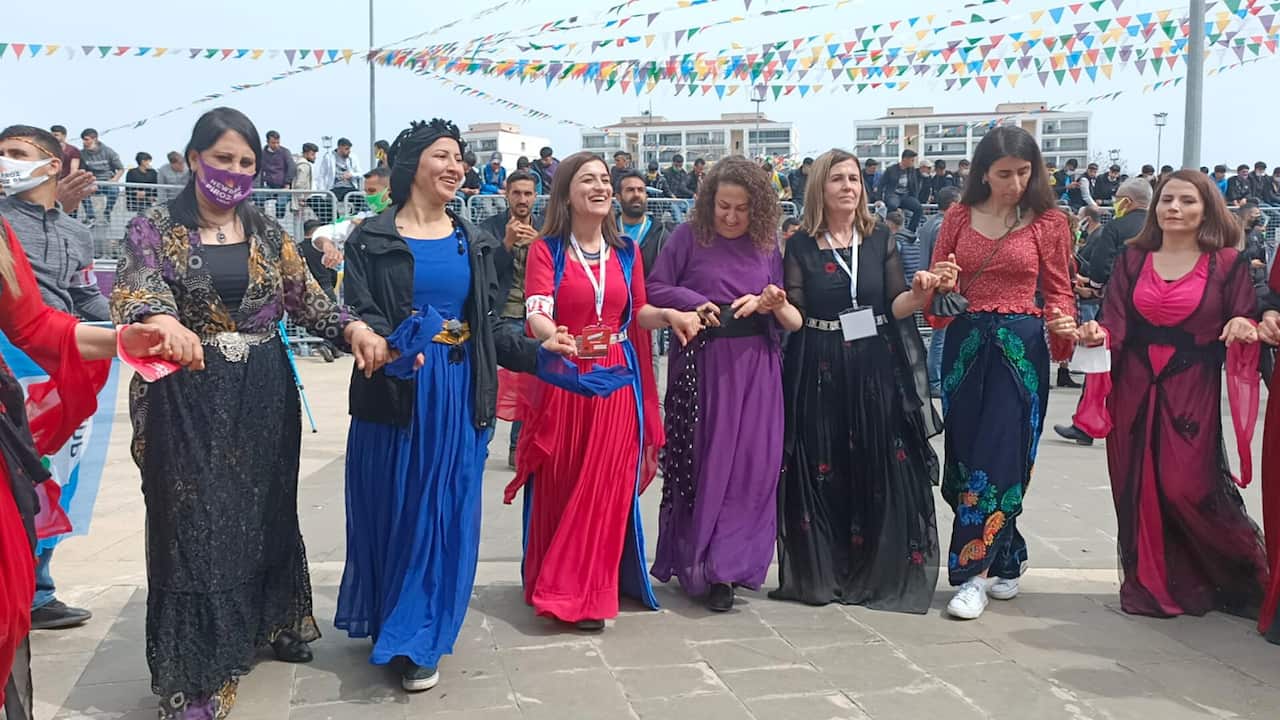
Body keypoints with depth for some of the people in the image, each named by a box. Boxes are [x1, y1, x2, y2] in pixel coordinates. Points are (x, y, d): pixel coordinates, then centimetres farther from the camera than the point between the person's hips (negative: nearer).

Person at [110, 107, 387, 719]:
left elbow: (306, 298, 5)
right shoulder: (155, 228, -4)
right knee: (196, 525, -2)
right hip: (189, 397, -4)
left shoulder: (268, 233, 8)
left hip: (263, 395, 4)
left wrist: (355, 329, -15)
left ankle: (264, 624, 36)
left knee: (264, 512, 15)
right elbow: (134, 291, -20)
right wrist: (164, 323, -44)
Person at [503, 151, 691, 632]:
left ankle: (588, 592, 12)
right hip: (562, 382, -3)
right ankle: (557, 586, 18)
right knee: (558, 489, 4)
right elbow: (537, 312, -16)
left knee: (606, 487, 1)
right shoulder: (545, 250, -3)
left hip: (616, 384, 3)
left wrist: (668, 315, -8)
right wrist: (551, 338, -37)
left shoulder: (626, 251, 9)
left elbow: (638, 313, 13)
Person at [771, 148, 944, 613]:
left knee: (881, 471, 2)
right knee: (822, 473, 2)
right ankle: (820, 573, 15)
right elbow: (795, 317, -2)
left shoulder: (880, 238, 6)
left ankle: (881, 574, 14)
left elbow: (895, 307, 2)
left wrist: (918, 294, -18)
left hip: (876, 369, 1)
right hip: (820, 372, -1)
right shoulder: (802, 245, 3)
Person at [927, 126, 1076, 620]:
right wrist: (941, 286, -12)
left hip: (1020, 349, -3)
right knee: (965, 454, 6)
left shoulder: (1049, 222, 1)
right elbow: (937, 286, 11)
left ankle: (972, 574, -1)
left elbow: (1059, 290, 6)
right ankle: (1007, 559, 23)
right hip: (965, 345, 3)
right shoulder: (958, 217, 7)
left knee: (997, 457, -7)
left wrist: (1064, 323, -14)